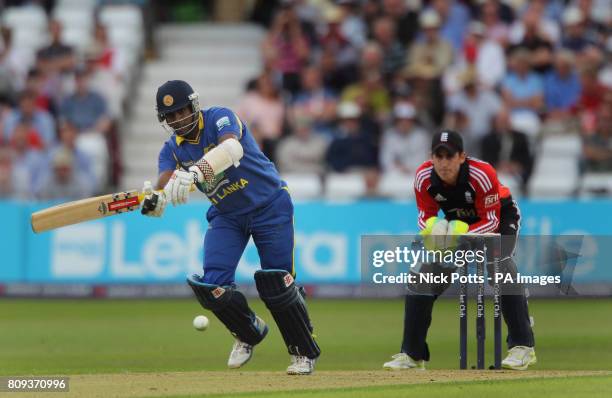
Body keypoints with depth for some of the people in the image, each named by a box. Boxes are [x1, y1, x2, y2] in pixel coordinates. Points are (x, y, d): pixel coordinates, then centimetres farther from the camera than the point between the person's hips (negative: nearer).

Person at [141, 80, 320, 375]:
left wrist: (195, 172, -59)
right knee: (212, 285, -11)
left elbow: (232, 148, -41)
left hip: (269, 206, -5)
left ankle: (305, 351, 10)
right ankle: (250, 332, 18)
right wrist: (153, 199, -48)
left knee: (277, 283, -11)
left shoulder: (220, 118, -19)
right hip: (226, 216, 5)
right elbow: (164, 181, -22)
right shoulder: (172, 149, -3)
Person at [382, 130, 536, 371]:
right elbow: (426, 216, -11)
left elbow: (492, 220, -28)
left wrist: (462, 234, -44)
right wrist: (432, 227, -35)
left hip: (501, 217, -5)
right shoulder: (424, 177, -23)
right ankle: (411, 354, 10)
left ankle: (523, 347, -29)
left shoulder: (482, 174, -35)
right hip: (454, 223, 5)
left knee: (501, 264, -32)